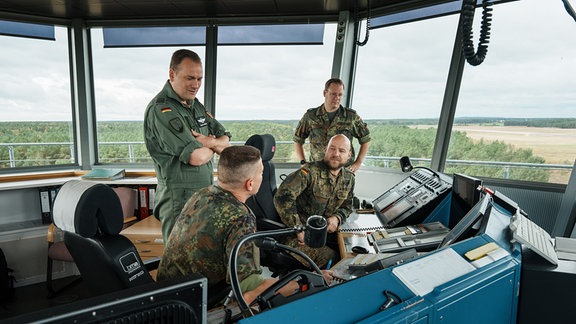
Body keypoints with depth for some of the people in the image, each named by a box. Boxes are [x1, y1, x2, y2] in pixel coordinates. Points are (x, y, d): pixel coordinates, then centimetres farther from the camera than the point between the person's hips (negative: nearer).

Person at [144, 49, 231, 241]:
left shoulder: (195, 105, 12)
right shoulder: (161, 110, -16)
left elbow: (226, 141, 9)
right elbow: (196, 157, -23)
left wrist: (209, 142, -13)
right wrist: (214, 147, -1)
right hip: (180, 199, -8)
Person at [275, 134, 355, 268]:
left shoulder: (349, 178, 6)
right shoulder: (310, 171, -19)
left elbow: (347, 206, 18)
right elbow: (283, 196, -27)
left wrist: (337, 218, -6)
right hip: (298, 237, -6)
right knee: (329, 257, -24)